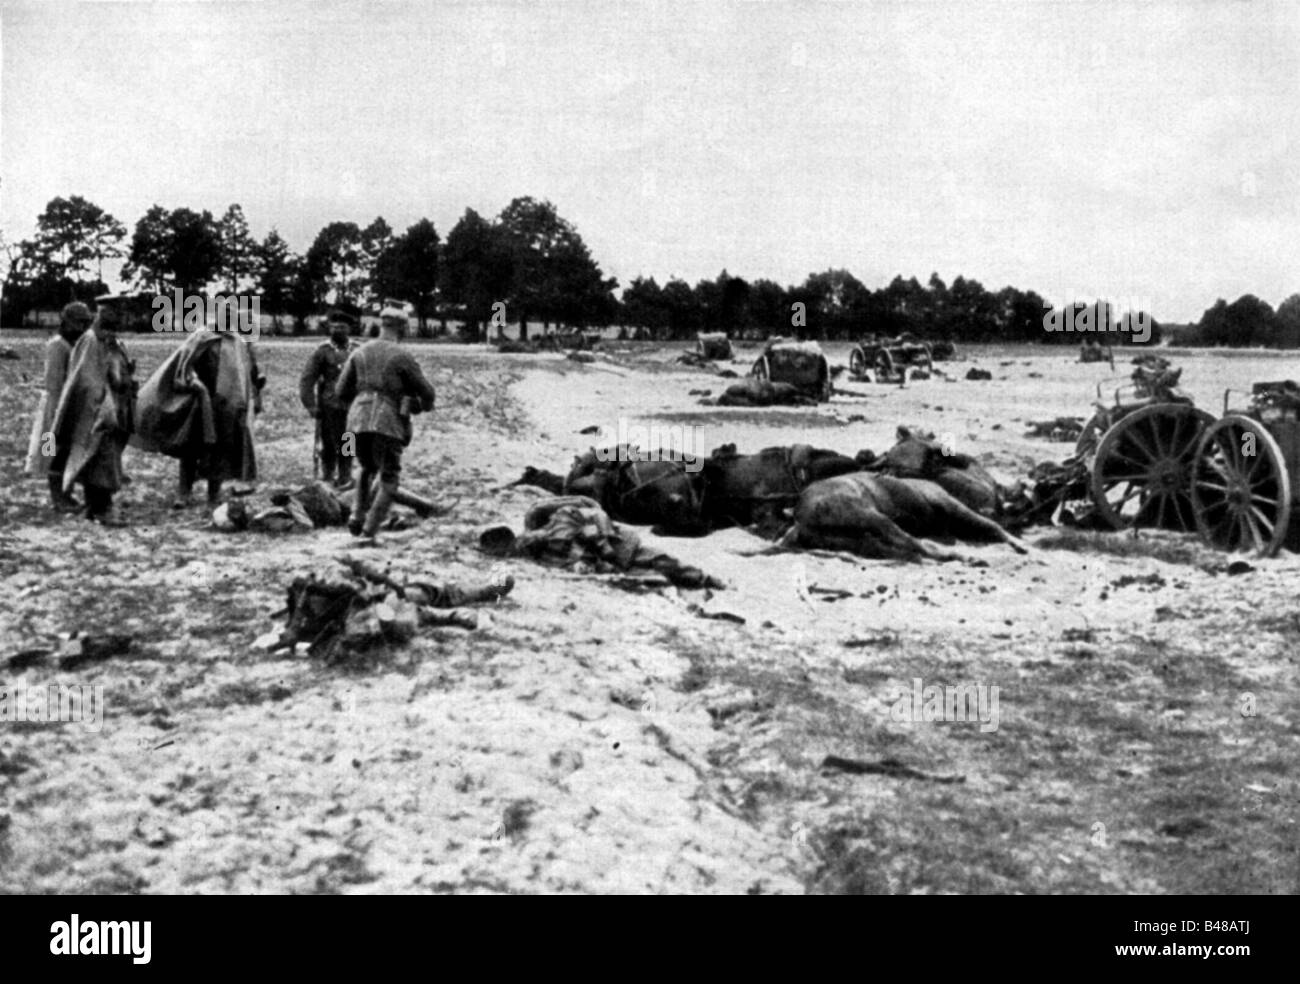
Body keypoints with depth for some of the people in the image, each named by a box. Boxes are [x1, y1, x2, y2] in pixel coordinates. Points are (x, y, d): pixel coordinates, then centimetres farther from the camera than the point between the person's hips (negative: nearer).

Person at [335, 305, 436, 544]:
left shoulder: (359, 353, 10)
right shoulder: (403, 357, -3)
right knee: (388, 482, 6)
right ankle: (369, 531, -7)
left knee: (368, 469, 29)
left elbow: (342, 391, 10)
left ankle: (358, 515, 10)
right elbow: (425, 392, 2)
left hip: (358, 421, 5)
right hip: (388, 423, -4)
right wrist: (426, 404, 26)